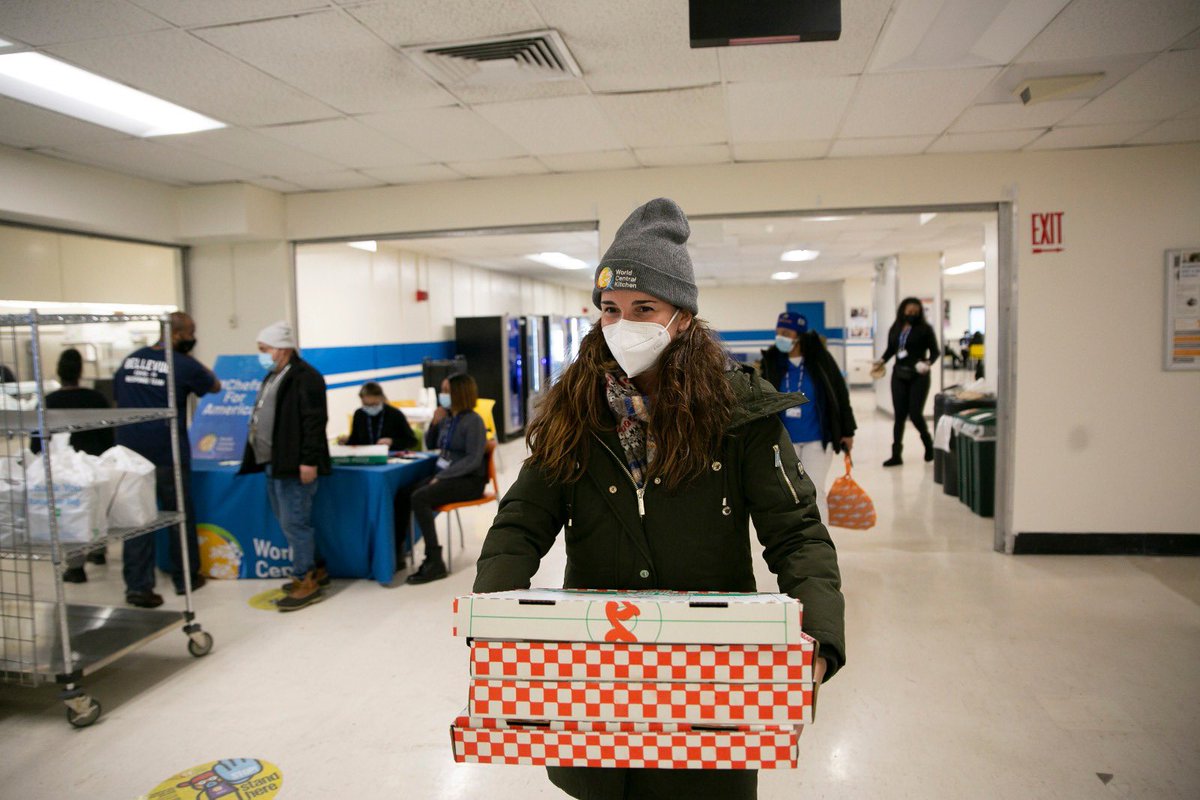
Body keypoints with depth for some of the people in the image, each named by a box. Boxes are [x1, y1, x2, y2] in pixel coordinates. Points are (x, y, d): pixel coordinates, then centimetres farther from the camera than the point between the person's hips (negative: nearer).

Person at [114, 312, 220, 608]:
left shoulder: (129, 361, 10)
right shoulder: (183, 365, -6)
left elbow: (116, 398, 19)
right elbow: (215, 386, 10)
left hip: (130, 452, 4)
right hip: (168, 454, -4)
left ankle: (137, 586, 2)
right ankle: (185, 579, 21)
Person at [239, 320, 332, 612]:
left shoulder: (304, 377, -13)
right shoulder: (273, 377, 18)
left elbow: (314, 422, -20)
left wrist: (309, 461, -23)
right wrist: (260, 459, 21)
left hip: (293, 465, -10)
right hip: (273, 464, 10)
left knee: (295, 524, -6)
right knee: (290, 523, 15)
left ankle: (307, 581, 3)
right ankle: (315, 570, 27)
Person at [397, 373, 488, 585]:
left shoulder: (473, 421, -12)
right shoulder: (447, 418, 10)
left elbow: (473, 460, -19)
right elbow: (430, 446, 21)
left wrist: (441, 477, -22)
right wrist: (434, 423, 3)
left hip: (469, 480, -7)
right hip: (445, 475, 7)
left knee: (419, 498, -27)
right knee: (402, 494, -11)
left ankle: (434, 562, -22)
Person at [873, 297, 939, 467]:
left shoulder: (924, 329, -3)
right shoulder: (895, 329, 7)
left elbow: (935, 351, -1)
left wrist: (928, 363, -19)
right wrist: (882, 361, 0)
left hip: (918, 376, -3)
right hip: (899, 375, 3)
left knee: (915, 414, -6)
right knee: (899, 415, 3)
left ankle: (928, 443, 24)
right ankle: (896, 455, 6)